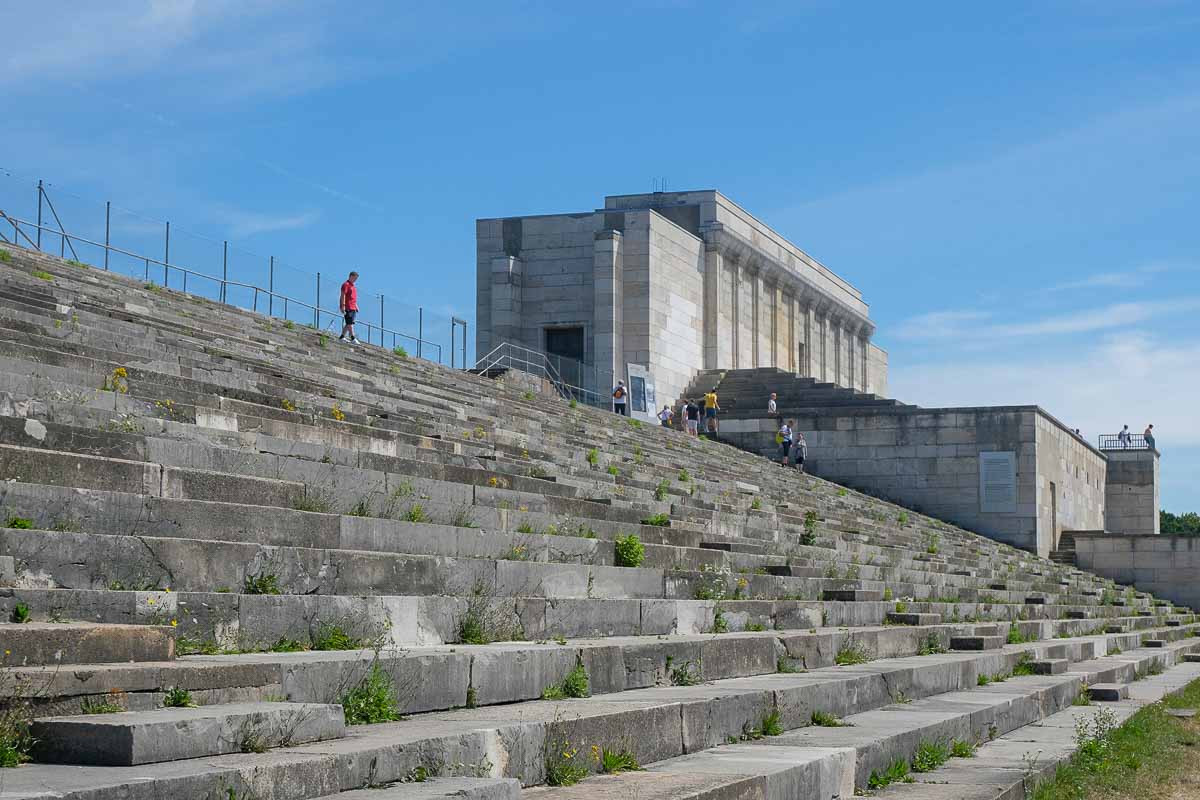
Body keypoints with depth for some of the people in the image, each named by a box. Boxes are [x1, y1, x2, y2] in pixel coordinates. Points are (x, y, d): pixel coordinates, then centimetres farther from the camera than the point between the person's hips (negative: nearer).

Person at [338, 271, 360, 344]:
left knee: (349, 324, 8)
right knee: (350, 323, -11)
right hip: (347, 308, -10)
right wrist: (343, 306, -19)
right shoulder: (346, 285, -7)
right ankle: (353, 339, -14)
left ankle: (341, 337, 12)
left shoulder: (352, 286, 21)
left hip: (353, 308, 10)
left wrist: (356, 306, 23)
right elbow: (343, 296, -13)